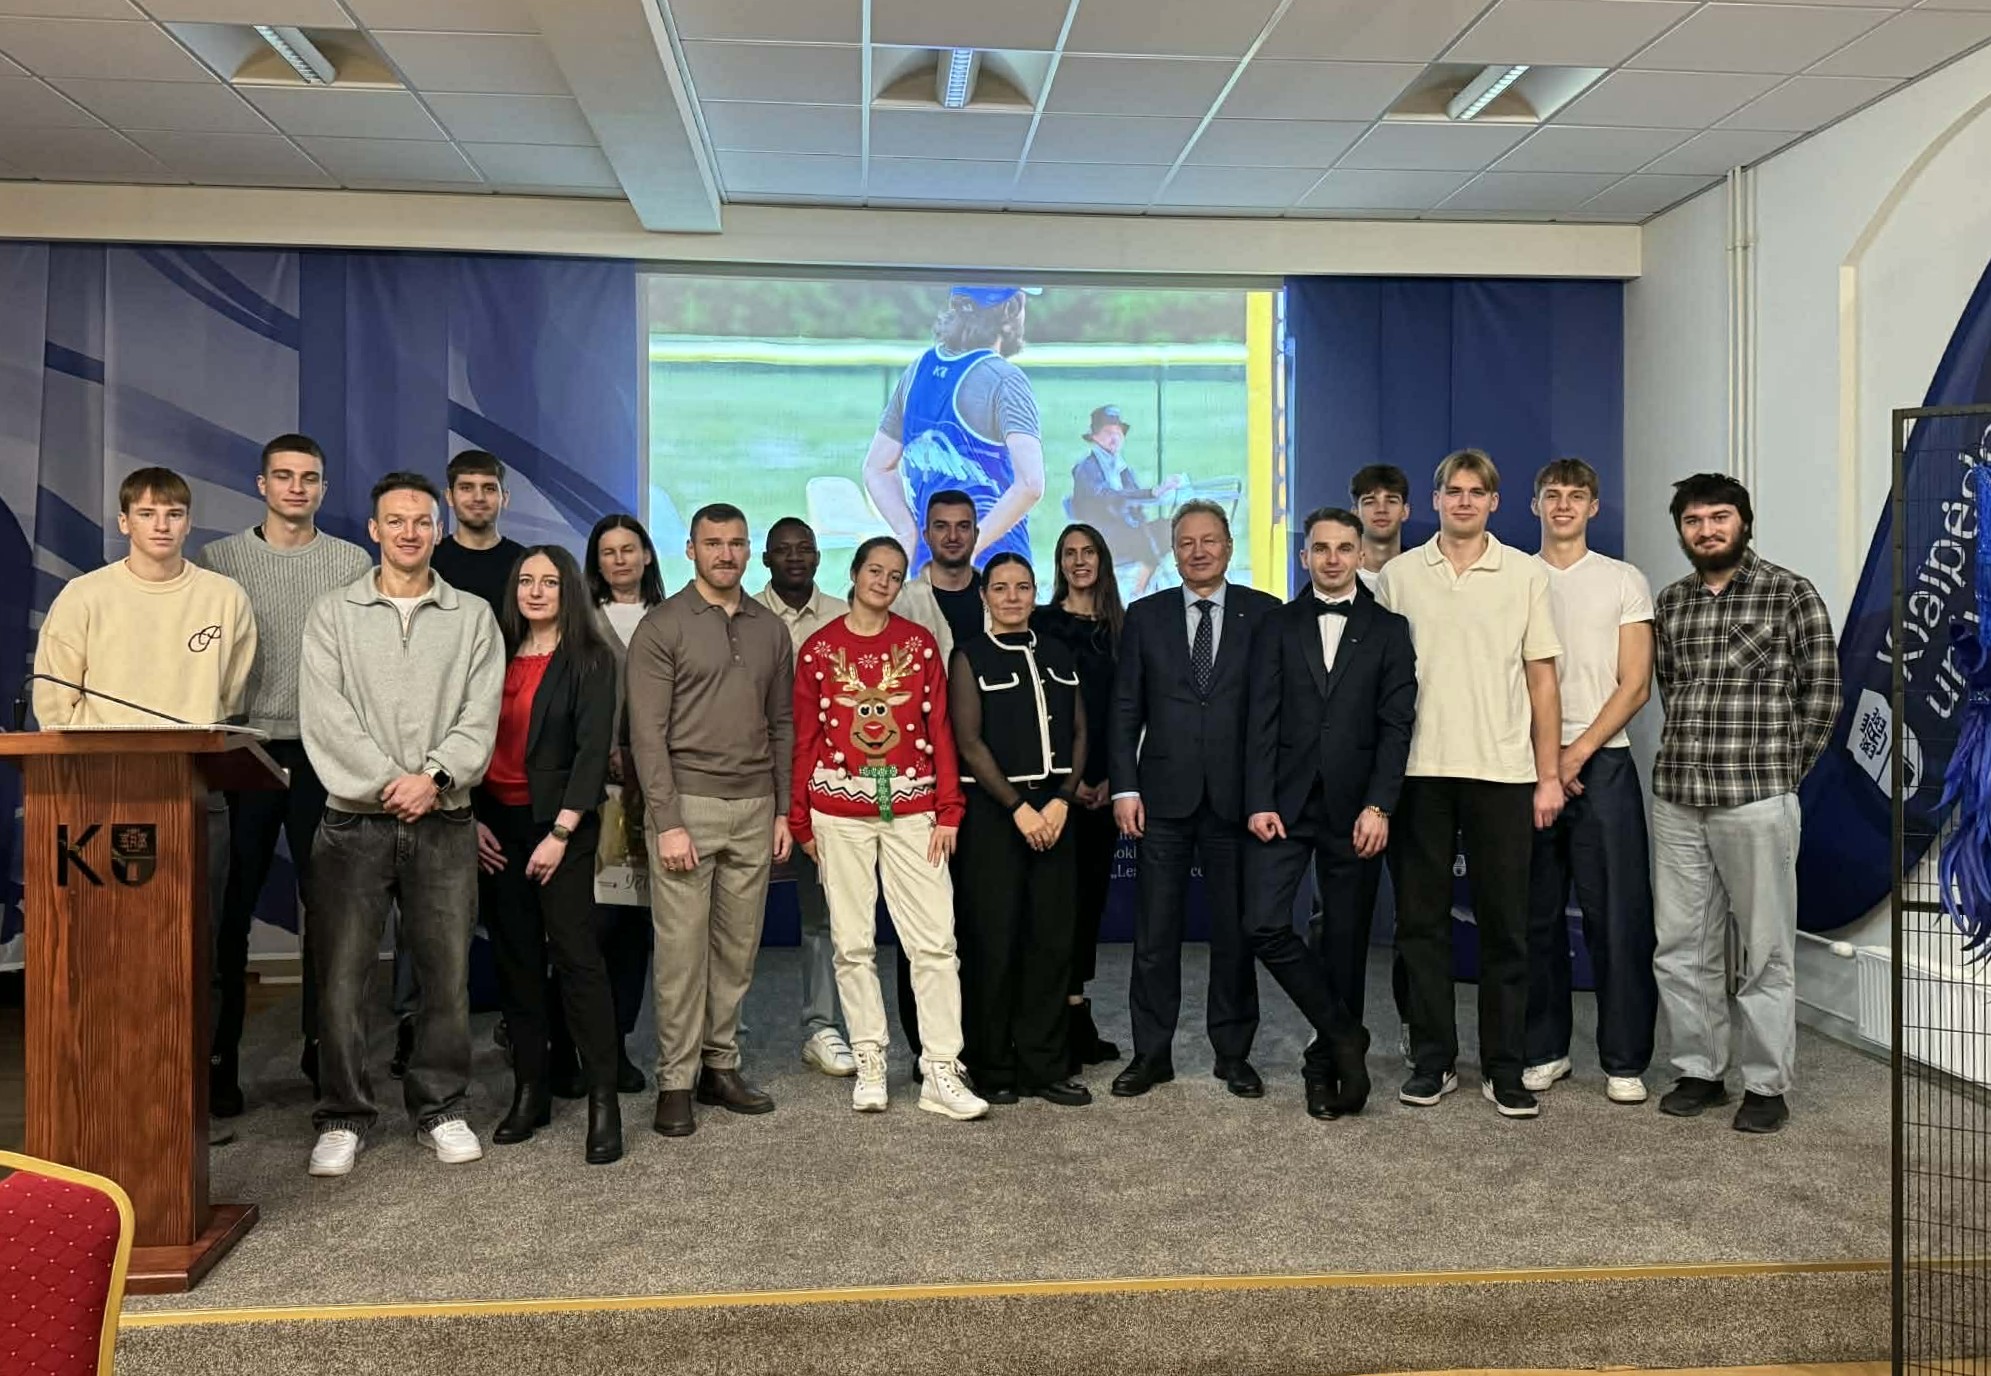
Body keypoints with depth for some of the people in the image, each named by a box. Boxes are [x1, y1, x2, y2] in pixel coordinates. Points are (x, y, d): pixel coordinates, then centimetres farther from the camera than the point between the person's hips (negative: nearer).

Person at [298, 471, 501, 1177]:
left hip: (443, 821, 1)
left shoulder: (473, 617, 10)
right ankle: (343, 1118, 14)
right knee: (341, 974, 0)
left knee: (448, 973, 3)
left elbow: (481, 715, 0)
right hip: (354, 820, 0)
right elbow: (325, 717, -3)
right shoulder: (333, 614, 8)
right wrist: (388, 783, -12)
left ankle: (440, 1108, 18)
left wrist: (434, 776, -15)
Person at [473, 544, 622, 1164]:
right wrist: (474, 819, 1)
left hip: (559, 823, -4)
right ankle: (529, 1090, 16)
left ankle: (603, 1100, -4)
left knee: (575, 954, -7)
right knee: (516, 957, 7)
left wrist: (561, 834, -14)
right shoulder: (497, 656, 12)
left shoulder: (590, 661, -2)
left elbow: (593, 751, -8)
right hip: (498, 825, 5)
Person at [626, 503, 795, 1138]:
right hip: (688, 803, -4)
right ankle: (675, 1081, 9)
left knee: (737, 947, 9)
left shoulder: (769, 628, 13)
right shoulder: (661, 627, -2)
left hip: (754, 809, 5)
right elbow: (647, 732, -7)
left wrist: (783, 809, 10)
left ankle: (721, 1066, 21)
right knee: (682, 949, -2)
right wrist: (667, 821, -13)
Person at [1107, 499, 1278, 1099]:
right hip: (1164, 796, 1)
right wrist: (1124, 787, -3)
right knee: (1155, 932, 5)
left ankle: (1233, 1054, 20)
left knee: (1235, 931, 7)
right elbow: (1124, 709, 5)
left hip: (1238, 796, -1)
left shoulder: (1264, 613, 4)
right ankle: (1151, 1053, 16)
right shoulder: (1145, 616, 8)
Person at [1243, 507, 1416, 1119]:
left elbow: (1396, 723, -1)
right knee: (1265, 925, -10)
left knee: (1345, 938, 5)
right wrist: (1259, 802, -8)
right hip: (1286, 801, 1)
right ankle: (1344, 1035, 8)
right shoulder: (1277, 627, 8)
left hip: (1354, 808, -1)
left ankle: (1325, 1066, 20)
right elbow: (1262, 720, 1)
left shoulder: (1388, 629, 6)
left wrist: (1378, 806, -11)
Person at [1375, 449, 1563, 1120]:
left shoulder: (1525, 575, 5)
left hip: (1503, 771, -1)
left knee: (1505, 925, 4)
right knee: (1421, 920, 6)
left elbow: (1542, 680, 5)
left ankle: (1504, 1069, 14)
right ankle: (1431, 1062, 16)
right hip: (1420, 769, 1)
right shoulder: (1398, 575, 7)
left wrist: (1549, 775, 0)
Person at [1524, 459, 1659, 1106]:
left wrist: (1577, 753, -10)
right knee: (1536, 917, 6)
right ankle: (1545, 1049, 17)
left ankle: (1624, 1060, 8)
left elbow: (1635, 686, 0)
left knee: (1617, 917, -2)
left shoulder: (1624, 581, 7)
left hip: (1602, 765, -1)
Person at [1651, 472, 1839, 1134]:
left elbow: (1822, 690, 0)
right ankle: (1699, 1071, 23)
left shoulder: (1790, 594, -2)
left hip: (1756, 799, -5)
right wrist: (1692, 752, 11)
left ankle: (1766, 1085, 15)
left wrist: (1784, 769, 1)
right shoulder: (1670, 602, 12)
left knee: (1766, 950, 4)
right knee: (1680, 947, 9)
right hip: (1675, 798, 5)